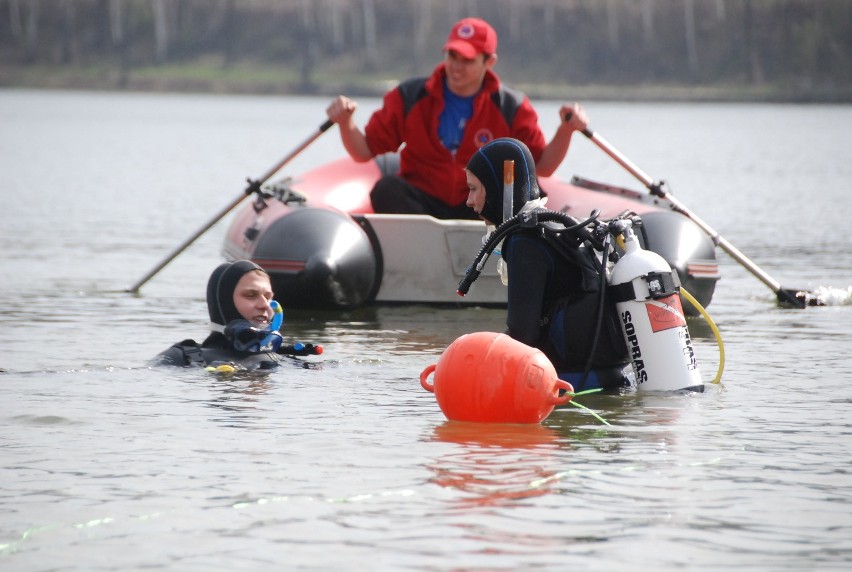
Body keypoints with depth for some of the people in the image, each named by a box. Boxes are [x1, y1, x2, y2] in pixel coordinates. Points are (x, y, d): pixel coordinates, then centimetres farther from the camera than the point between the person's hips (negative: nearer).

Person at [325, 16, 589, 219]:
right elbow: (364, 152, 2)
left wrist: (566, 131, -15)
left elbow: (543, 166, 3)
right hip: (421, 204, 0)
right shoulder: (410, 98, 0)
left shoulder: (511, 108, 2)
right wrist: (346, 124, -18)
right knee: (387, 189, -31)